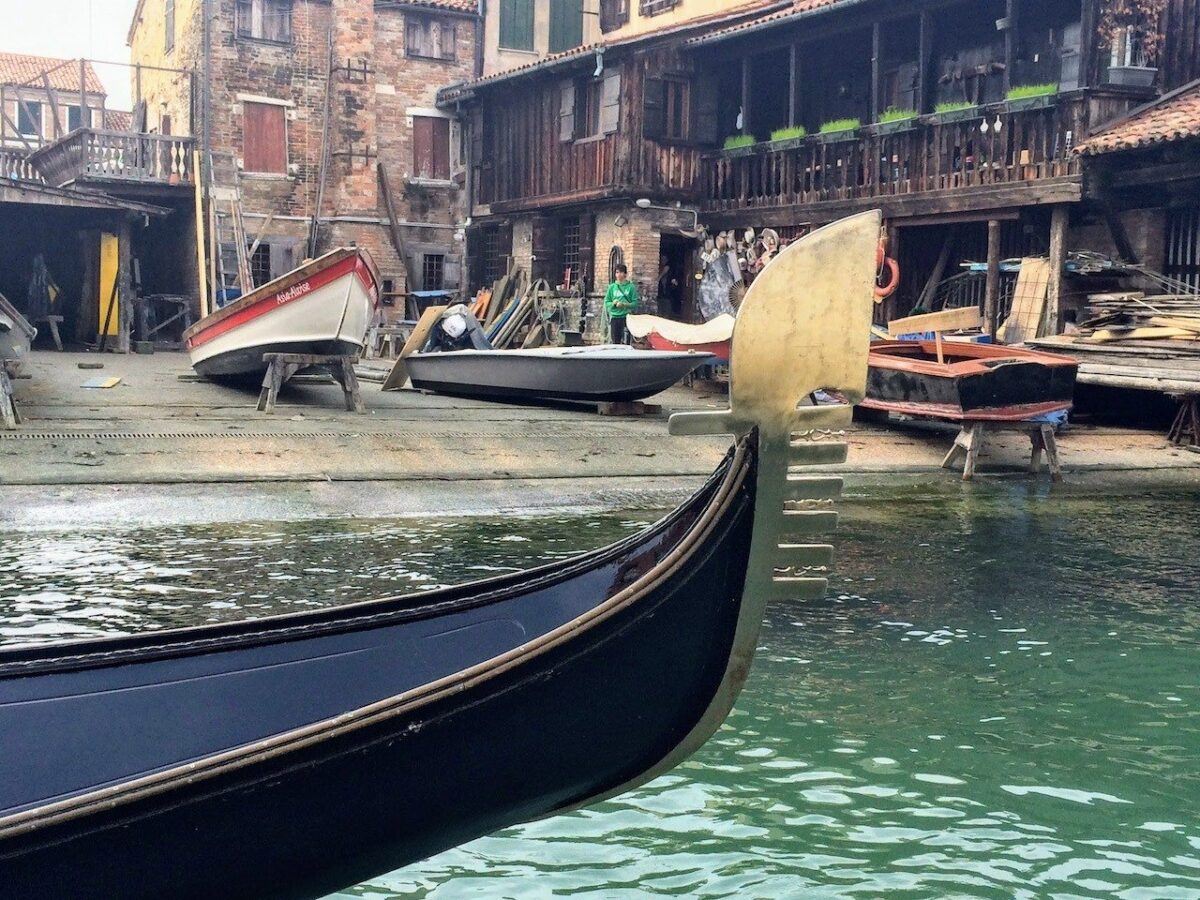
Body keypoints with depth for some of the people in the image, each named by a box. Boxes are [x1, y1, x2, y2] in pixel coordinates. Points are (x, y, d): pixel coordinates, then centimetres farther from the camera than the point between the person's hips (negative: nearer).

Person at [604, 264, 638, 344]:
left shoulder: (631, 287, 0)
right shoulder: (612, 287, 7)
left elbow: (635, 303, -4)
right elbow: (606, 302, 8)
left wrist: (624, 304, -19)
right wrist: (613, 303, -12)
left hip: (626, 317, -2)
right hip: (614, 316, 2)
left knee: (625, 341, -5)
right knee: (615, 341, 6)